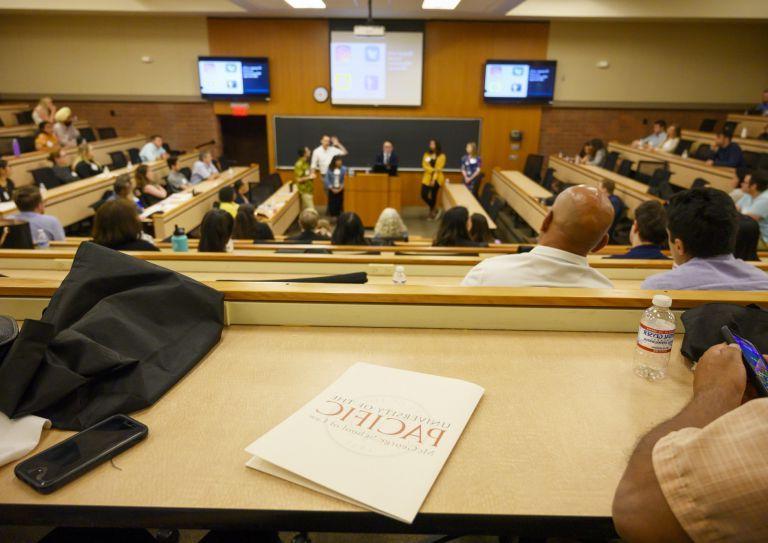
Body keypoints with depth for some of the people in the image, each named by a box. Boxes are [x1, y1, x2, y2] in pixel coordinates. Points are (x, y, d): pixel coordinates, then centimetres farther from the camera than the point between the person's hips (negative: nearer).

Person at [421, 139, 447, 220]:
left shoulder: (441, 156, -4)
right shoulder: (426, 154, 7)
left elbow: (439, 168, -10)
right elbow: (424, 165, -3)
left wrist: (434, 179, -18)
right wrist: (432, 170, -19)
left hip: (436, 178, -4)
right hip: (427, 177, 4)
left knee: (433, 195, -2)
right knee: (424, 195, -4)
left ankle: (432, 212, 19)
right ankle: (435, 210, 17)